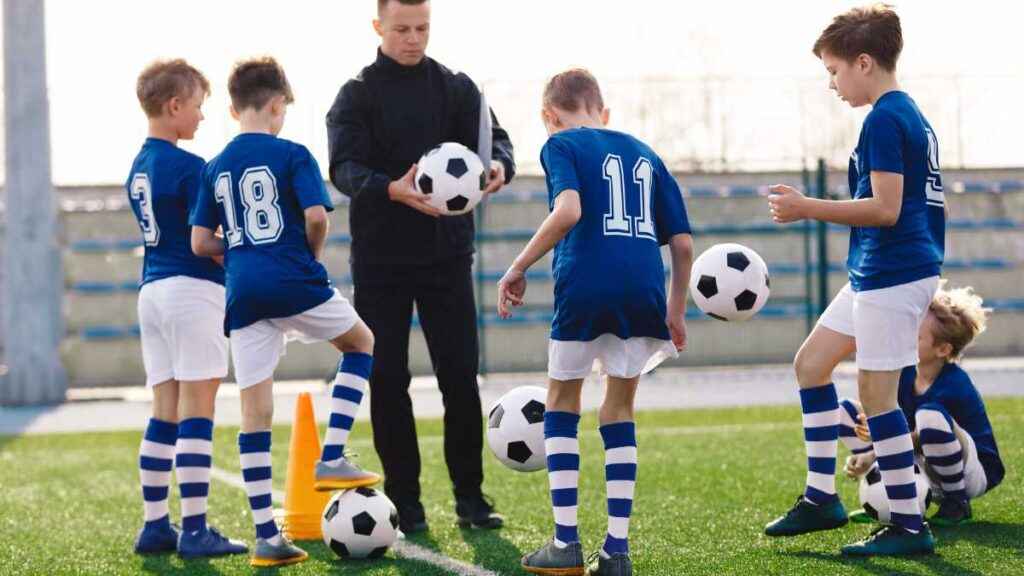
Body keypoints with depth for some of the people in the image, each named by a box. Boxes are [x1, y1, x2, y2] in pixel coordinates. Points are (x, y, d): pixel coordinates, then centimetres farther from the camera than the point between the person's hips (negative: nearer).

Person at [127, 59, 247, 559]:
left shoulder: (138, 168, 14)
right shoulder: (188, 167, -12)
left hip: (152, 289, 8)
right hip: (192, 290, -8)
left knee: (165, 413, 11)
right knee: (197, 411, -7)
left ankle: (155, 526, 12)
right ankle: (195, 531, -8)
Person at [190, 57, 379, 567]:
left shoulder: (215, 167, 12)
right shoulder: (292, 155, -3)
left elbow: (200, 243, 7)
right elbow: (316, 217, -14)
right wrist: (311, 254, 6)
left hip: (244, 295, 4)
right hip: (294, 284, -4)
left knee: (255, 411, 4)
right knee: (361, 343, 23)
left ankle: (266, 537, 3)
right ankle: (331, 458, 9)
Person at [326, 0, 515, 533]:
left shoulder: (457, 88, 7)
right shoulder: (358, 95, -1)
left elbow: (493, 139, -2)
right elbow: (344, 168, -14)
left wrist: (498, 165, -27)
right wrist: (392, 190, -35)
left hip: (446, 253, 1)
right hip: (380, 258, -1)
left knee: (461, 376, -1)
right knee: (387, 381, 1)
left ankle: (469, 495, 9)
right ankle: (404, 500, 10)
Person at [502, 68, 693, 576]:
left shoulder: (562, 144, 7)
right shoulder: (644, 153, 22)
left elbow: (568, 210, -13)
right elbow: (683, 243, 16)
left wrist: (519, 268, -6)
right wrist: (676, 311, 26)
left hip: (586, 287, -4)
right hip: (644, 292, 4)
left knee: (561, 400, 15)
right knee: (619, 406, 16)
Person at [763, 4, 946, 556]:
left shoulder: (884, 118, -15)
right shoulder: (912, 115, 15)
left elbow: (885, 207, -22)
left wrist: (807, 208, -16)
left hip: (892, 276, -11)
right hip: (875, 275, 11)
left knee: (875, 394, -5)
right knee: (811, 363, 15)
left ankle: (909, 525, 2)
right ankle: (821, 498, 19)